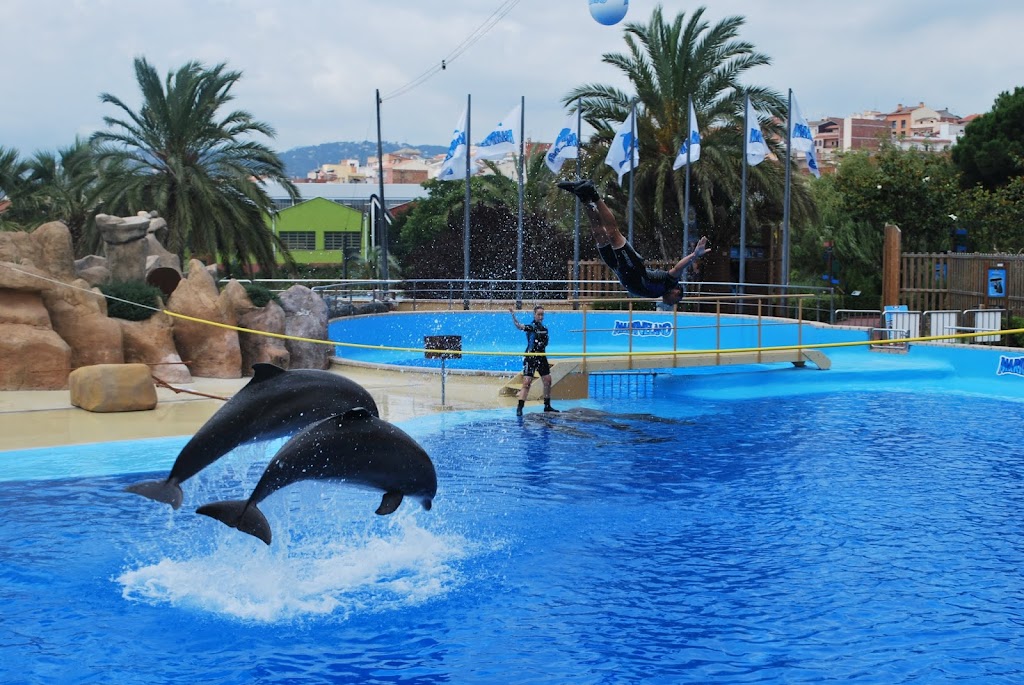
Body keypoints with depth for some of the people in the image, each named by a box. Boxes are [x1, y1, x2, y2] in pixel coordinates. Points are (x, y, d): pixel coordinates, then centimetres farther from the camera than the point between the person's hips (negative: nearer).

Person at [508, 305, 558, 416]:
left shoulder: (545, 328, 10)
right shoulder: (531, 327, -10)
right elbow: (519, 326, -30)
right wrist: (513, 315, -45)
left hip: (542, 357, 7)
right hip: (530, 358, -7)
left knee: (547, 381, 11)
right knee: (527, 383, -14)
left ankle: (547, 406, 25)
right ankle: (519, 408, -15)